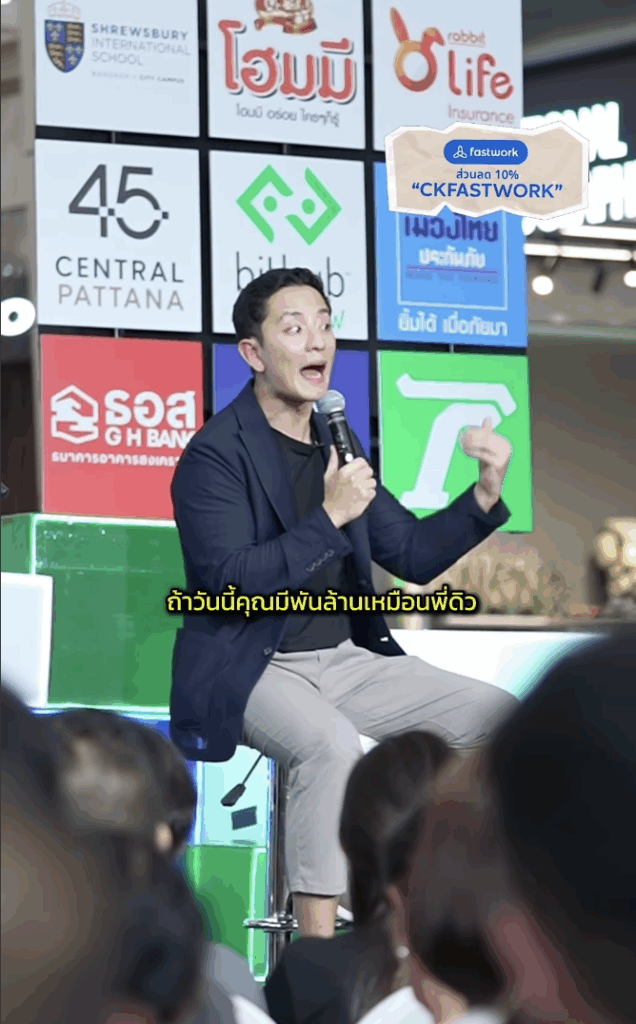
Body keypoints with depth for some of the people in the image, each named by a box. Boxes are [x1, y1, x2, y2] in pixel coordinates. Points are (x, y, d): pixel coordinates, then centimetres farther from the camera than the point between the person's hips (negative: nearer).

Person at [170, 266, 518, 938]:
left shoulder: (336, 442, 12)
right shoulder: (214, 455, -10)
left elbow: (412, 556, 15)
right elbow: (226, 583, -21)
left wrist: (485, 496, -1)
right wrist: (330, 518, -25)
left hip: (347, 657, 7)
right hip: (252, 673, -7)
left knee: (504, 719, -5)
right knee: (332, 742, -37)